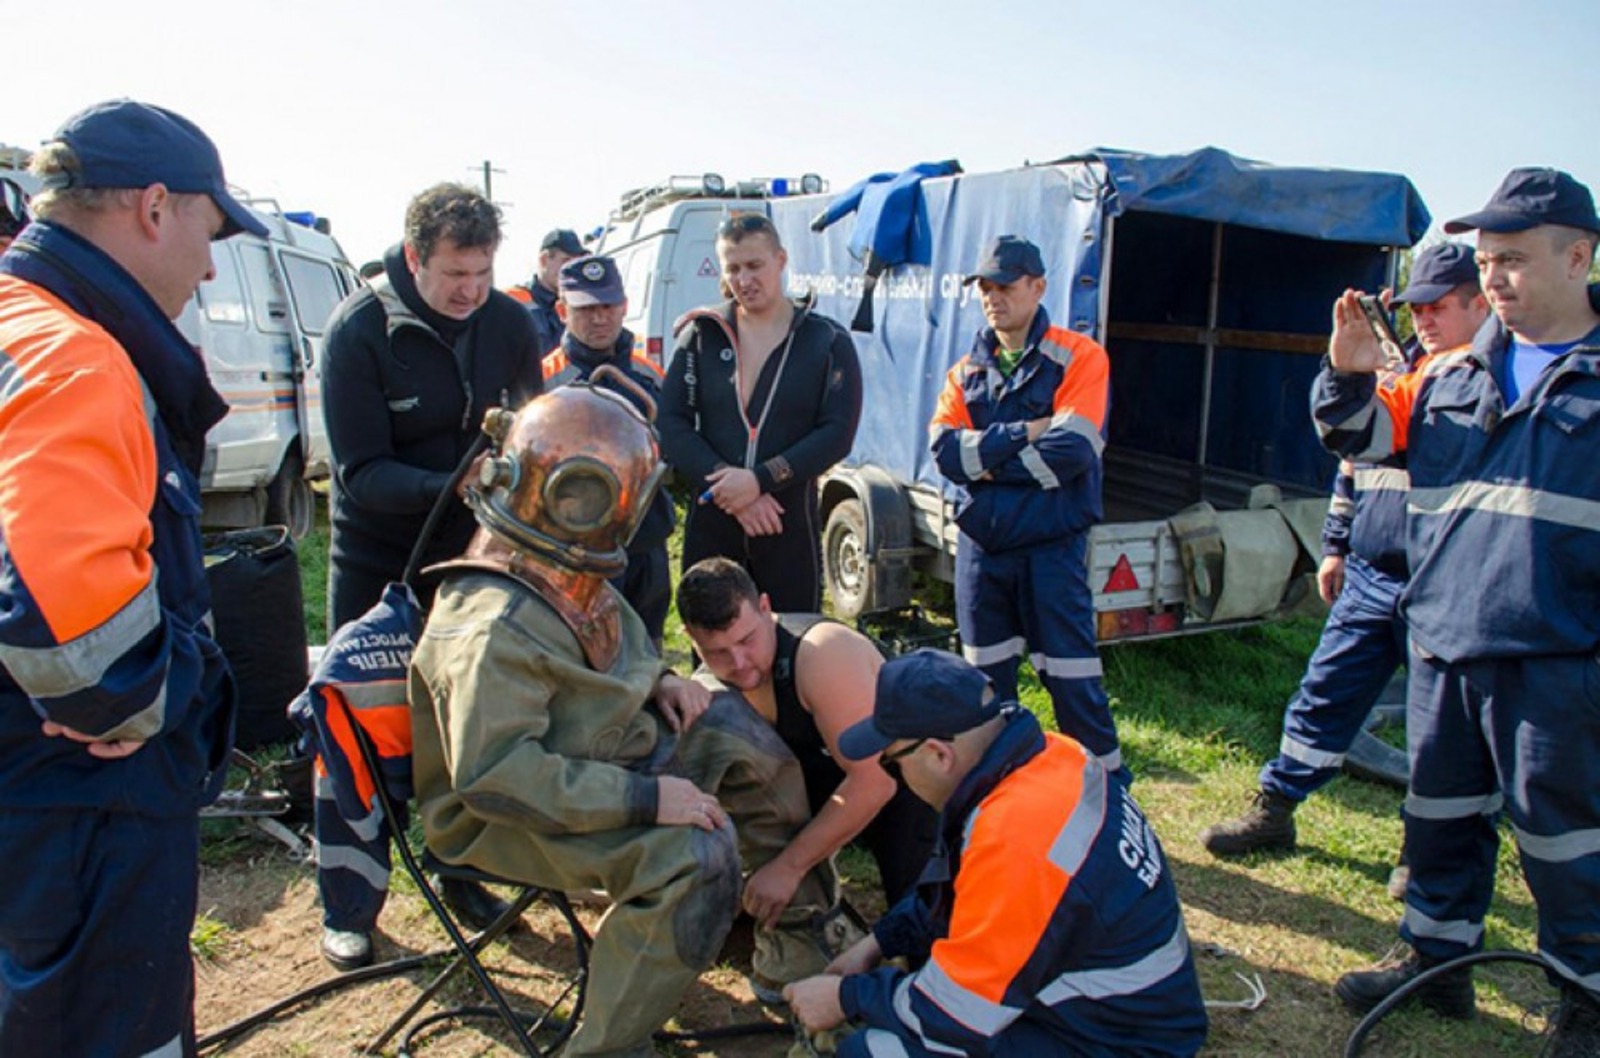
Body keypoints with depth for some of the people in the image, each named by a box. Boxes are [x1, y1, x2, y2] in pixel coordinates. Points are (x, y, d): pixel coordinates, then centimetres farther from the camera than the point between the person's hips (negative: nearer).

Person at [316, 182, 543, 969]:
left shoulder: (505, 321, -6)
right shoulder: (359, 330, -17)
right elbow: (361, 473, -19)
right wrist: (454, 485, -35)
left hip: (473, 551, 3)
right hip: (376, 559, -3)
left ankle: (464, 874, 31)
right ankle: (349, 907, 22)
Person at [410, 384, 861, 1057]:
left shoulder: (565, 576, 0)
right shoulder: (493, 629, -30)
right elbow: (492, 774, -35)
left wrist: (660, 680, -2)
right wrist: (645, 798, -33)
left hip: (599, 756, 10)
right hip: (508, 817, -10)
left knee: (740, 729, 5)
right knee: (694, 855, -29)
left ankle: (800, 936, 21)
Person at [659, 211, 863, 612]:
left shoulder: (827, 341, 1)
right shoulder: (701, 335, 5)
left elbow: (838, 433, -8)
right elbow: (671, 423, -2)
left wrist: (761, 479, -19)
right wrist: (729, 487, -15)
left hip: (790, 529, -1)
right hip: (709, 526, 2)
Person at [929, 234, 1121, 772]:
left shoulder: (1077, 357, -3)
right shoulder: (967, 370, 12)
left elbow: (1069, 451, -17)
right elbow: (945, 449, -5)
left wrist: (985, 459, -9)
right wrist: (1024, 433, -15)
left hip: (1051, 545, -5)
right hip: (980, 543, 5)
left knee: (1070, 675, -1)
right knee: (986, 676, 15)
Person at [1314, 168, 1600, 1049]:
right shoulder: (1453, 375, 10)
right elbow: (1361, 439, 14)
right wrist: (1348, 375, -7)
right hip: (1441, 643, 5)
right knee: (1440, 813, 16)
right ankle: (1437, 958, 34)